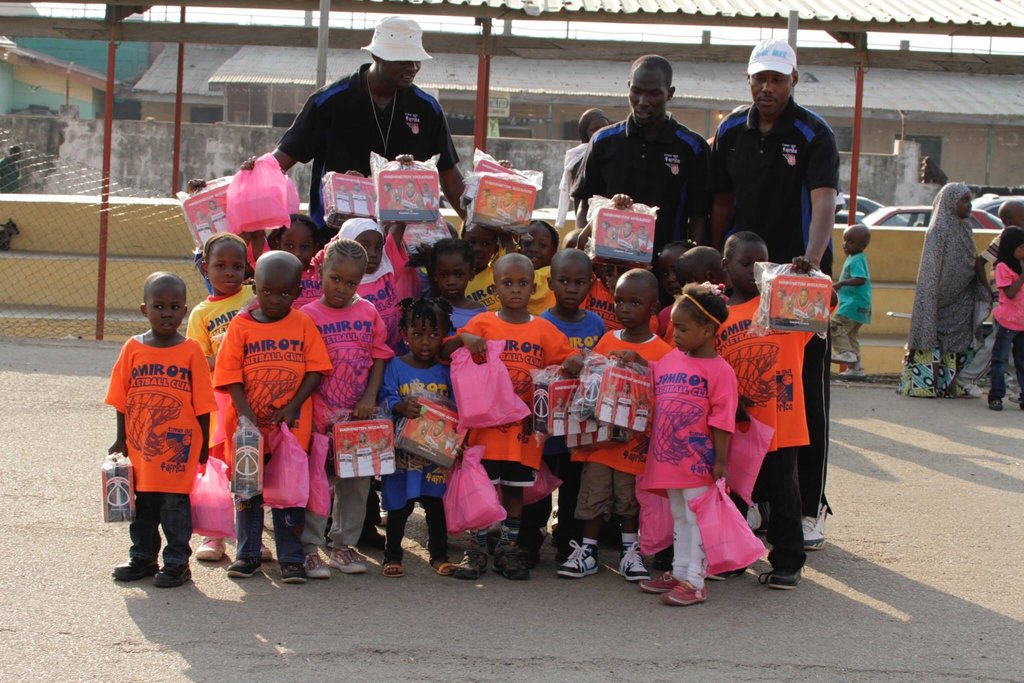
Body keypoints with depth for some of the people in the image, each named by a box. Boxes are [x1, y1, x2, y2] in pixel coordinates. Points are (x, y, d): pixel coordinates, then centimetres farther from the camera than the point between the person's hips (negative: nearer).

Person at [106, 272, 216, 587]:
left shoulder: (191, 350, -5)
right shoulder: (133, 348, 2)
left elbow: (202, 404, -2)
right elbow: (121, 400, 7)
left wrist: (203, 444, -1)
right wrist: (121, 440, 7)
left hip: (179, 444, -3)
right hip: (140, 444, 3)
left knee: (175, 503, 1)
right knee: (142, 505, 13)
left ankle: (177, 562, 12)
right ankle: (143, 558, 27)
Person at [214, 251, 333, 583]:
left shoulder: (303, 323, 1)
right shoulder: (241, 325, 0)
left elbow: (316, 369, -2)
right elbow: (230, 373, -4)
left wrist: (293, 406, -12)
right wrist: (244, 410, -16)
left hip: (291, 426, -1)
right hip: (249, 426, 1)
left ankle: (291, 558, 13)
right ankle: (247, 553, 23)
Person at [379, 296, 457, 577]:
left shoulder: (447, 370, 4)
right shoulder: (395, 367, -1)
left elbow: (458, 405, 1)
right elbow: (385, 400, -10)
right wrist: (401, 407, -29)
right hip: (403, 449, -2)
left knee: (437, 504, 9)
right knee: (399, 506, 5)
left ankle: (439, 554, 20)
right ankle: (392, 556, 16)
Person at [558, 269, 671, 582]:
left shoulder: (662, 352, -6)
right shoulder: (607, 341, 6)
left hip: (635, 440, -3)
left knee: (631, 498, 9)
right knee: (593, 495, 6)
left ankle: (630, 551, 23)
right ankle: (587, 550, 16)